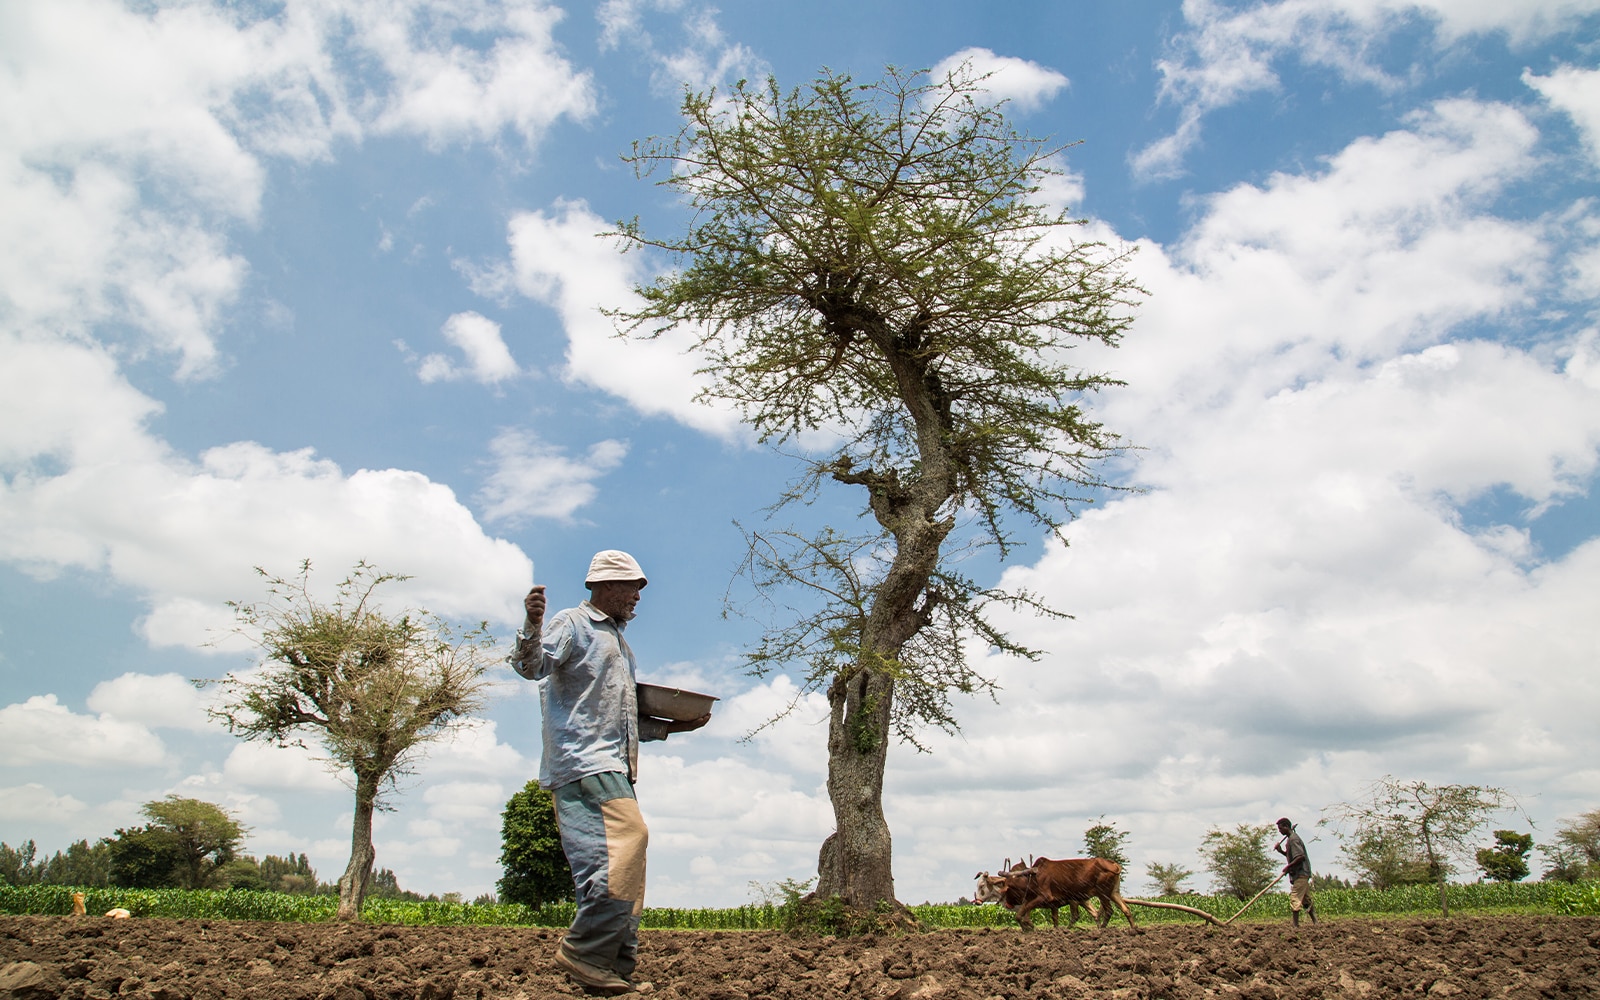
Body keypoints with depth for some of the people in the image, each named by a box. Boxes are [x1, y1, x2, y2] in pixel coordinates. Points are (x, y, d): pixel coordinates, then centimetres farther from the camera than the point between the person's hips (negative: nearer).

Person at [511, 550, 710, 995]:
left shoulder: (618, 643, 28)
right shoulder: (573, 623, 2)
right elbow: (532, 666, -17)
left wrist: (675, 726, 19)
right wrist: (532, 627, -36)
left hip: (612, 767, 9)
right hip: (582, 759, -9)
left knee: (621, 861, 7)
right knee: (628, 838, -23)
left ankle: (614, 968, 12)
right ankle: (584, 950, -17)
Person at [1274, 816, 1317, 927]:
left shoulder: (1293, 839, -15)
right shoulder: (1290, 839, 16)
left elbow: (1301, 856, -25)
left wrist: (1288, 866, -19)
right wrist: (1281, 850, 9)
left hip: (1300, 874, -10)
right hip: (1302, 874, 10)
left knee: (1295, 899, -10)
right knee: (1306, 900, 12)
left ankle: (1296, 925, -11)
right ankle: (1316, 923, 14)